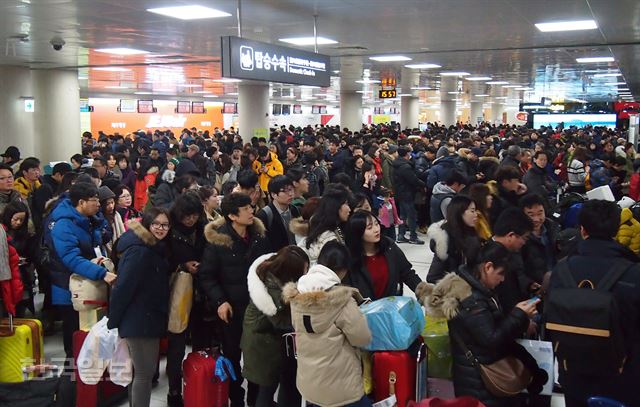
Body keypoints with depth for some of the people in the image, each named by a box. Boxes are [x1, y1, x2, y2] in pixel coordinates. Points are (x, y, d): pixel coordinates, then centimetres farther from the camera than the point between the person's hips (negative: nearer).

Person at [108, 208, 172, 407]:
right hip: (138, 320, -10)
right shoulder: (139, 251, -20)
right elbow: (123, 287, -22)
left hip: (149, 318, 10)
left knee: (141, 371, 19)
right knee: (145, 372, -4)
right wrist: (113, 321, -20)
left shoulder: (154, 249, 12)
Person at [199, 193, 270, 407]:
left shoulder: (259, 235, 0)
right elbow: (206, 275, -8)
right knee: (232, 356, 11)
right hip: (232, 308, -3)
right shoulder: (217, 240, -12)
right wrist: (219, 301, -18)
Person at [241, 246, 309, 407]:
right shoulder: (271, 290, -36)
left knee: (291, 383, 17)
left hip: (283, 338, 7)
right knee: (268, 386, 10)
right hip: (266, 344, -7)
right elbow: (283, 321, -22)